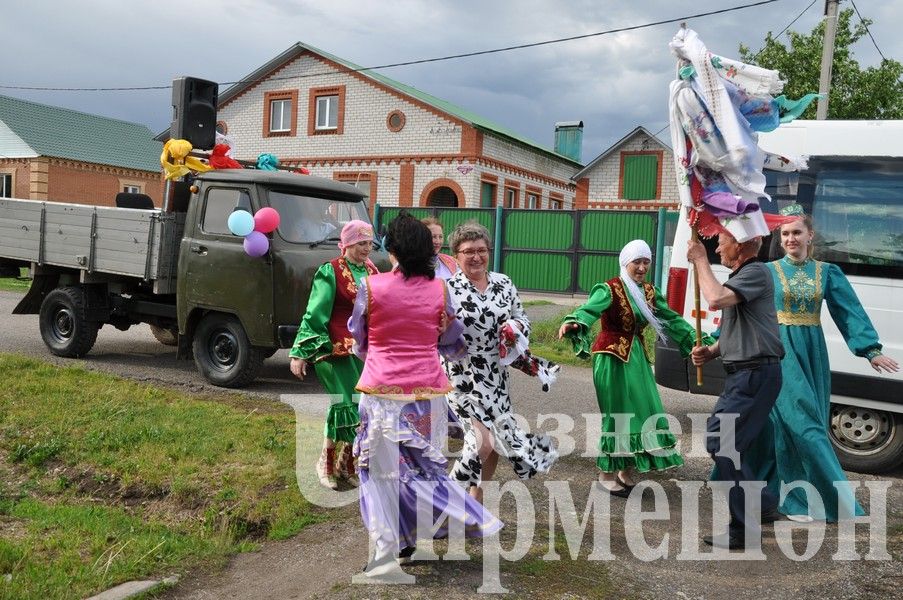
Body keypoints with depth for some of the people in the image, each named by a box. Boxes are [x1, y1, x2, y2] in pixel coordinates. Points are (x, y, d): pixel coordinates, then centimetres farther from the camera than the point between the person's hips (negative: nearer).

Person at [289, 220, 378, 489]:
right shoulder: (330, 272, -6)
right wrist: (300, 353, -12)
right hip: (336, 350, -6)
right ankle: (326, 464, 13)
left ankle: (346, 465, 21)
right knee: (346, 406, -7)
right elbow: (314, 314, -10)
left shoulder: (372, 272, 12)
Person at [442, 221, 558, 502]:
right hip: (462, 376, -5)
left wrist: (515, 327, -9)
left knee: (495, 440, 11)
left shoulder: (503, 283, 4)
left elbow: (522, 319, 12)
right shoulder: (447, 289, -11)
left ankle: (475, 502, 32)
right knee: (485, 441, -13)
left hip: (496, 376, 6)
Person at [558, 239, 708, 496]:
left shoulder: (649, 292, 10)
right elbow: (590, 309, -29)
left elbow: (671, 319, 16)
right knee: (617, 415, -2)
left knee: (642, 412, 6)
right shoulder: (610, 289, -11)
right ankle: (607, 473, 13)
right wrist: (573, 322, -50)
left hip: (638, 358, 7)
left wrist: (696, 340, 12)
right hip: (613, 359, -7)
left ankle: (625, 471, 22)